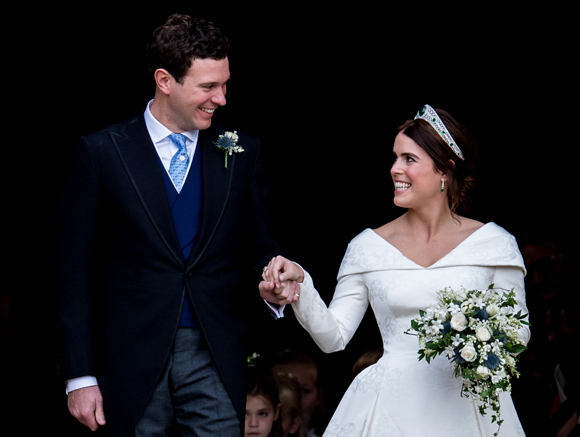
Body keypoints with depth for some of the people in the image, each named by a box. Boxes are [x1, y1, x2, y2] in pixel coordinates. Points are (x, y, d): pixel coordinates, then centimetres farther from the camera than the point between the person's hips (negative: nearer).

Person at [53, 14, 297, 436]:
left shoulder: (243, 153, 7)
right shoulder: (102, 153, -1)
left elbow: (261, 250, 14)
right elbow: (74, 272, -1)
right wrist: (80, 376, -5)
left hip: (215, 358, 2)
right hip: (133, 363, -2)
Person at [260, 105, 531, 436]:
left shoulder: (493, 243, 2)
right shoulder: (369, 246, 6)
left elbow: (518, 331, 6)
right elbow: (334, 337, 5)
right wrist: (300, 287, -10)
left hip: (467, 407, -1)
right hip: (393, 406, 1)